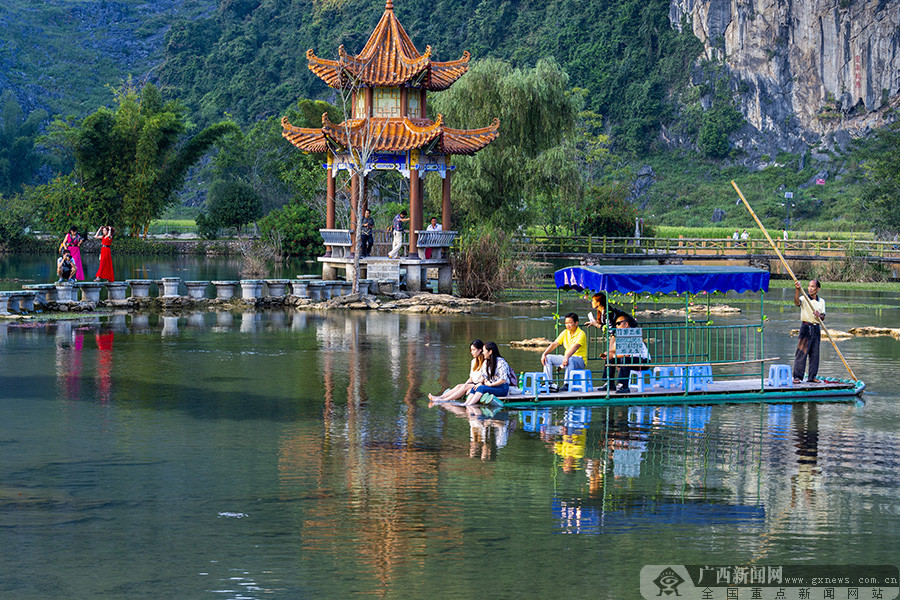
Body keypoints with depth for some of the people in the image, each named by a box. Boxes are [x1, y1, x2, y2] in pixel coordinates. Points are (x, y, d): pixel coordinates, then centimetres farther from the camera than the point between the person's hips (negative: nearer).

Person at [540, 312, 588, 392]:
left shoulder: (581, 334, -14)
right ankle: (549, 383, -14)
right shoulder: (565, 333, 7)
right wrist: (544, 354, -12)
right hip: (567, 358, 7)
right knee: (547, 358, -6)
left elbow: (575, 347, -31)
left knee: (570, 360, -40)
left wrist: (567, 357, -47)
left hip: (580, 360, -7)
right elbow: (554, 344, 3)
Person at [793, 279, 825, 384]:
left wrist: (819, 315, -14)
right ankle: (797, 376, -7)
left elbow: (823, 317, 10)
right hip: (806, 327, -4)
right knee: (801, 352, -8)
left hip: (816, 328, 4)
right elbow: (797, 302, -25)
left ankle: (812, 376, 14)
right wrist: (797, 290, -41)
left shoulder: (821, 302, 11)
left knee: (815, 354, 7)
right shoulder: (804, 299, -2)